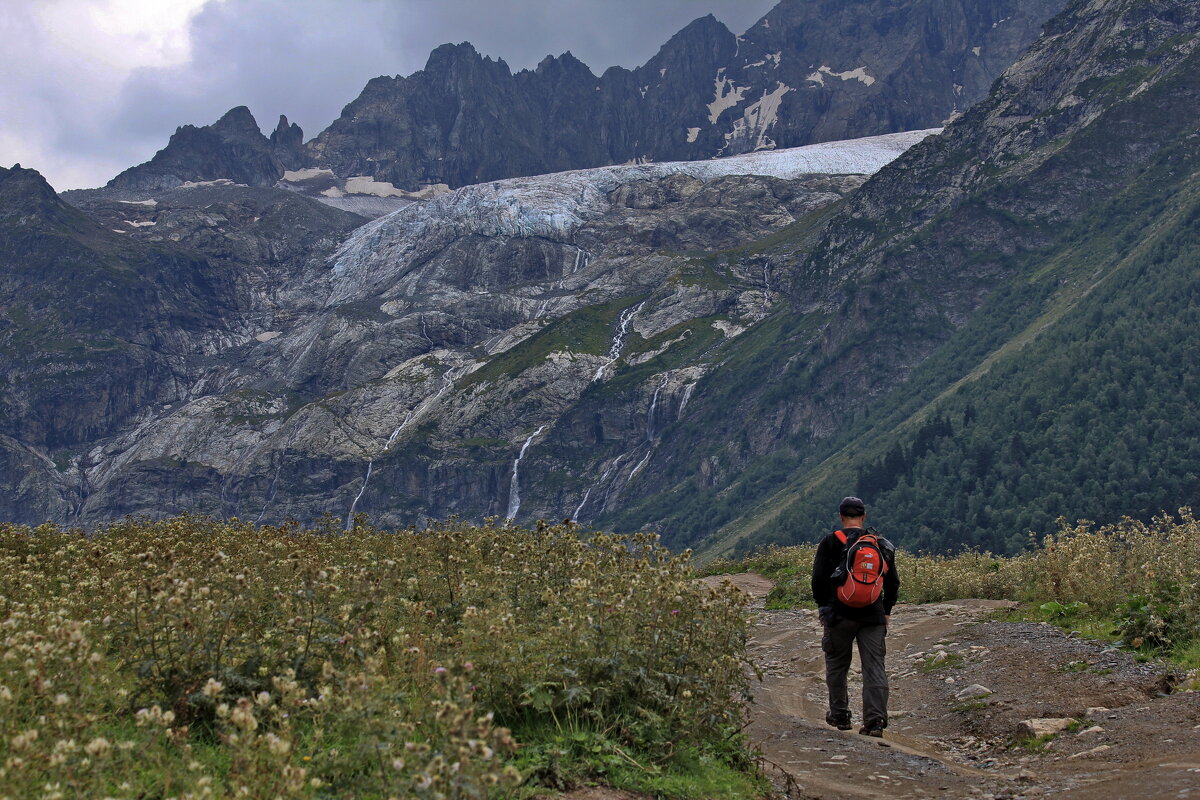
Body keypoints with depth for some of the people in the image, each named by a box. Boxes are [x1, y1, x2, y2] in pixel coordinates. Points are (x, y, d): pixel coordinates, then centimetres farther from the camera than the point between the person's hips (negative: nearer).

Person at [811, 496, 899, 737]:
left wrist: (823, 606, 9)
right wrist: (886, 610, 21)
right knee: (874, 666, 1)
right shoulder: (882, 544, 8)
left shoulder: (830, 543, -2)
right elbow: (893, 581, 12)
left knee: (837, 664, 14)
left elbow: (819, 579, -4)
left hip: (840, 614, -2)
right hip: (873, 615, 2)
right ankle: (875, 720, -8)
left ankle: (839, 715, 21)